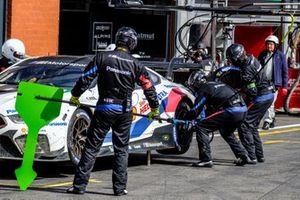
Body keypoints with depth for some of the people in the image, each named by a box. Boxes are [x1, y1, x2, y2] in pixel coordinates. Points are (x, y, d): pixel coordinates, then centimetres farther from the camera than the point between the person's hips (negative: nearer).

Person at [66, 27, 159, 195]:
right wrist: (155, 108, 19)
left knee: (92, 147, 3)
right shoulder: (135, 64, -1)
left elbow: (86, 78, -5)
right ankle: (120, 188, 11)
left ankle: (80, 185, 0)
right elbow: (149, 87, 5)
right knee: (121, 149, 12)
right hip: (124, 112, 1)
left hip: (104, 109, -1)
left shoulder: (103, 58, -5)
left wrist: (75, 96, 10)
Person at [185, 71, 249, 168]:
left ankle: (206, 159, -7)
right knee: (226, 131, 35)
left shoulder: (203, 89, 4)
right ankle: (242, 156, 31)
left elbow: (195, 110, 3)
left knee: (200, 127, -3)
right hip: (243, 110, 9)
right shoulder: (217, 84, 29)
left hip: (231, 111, -9)